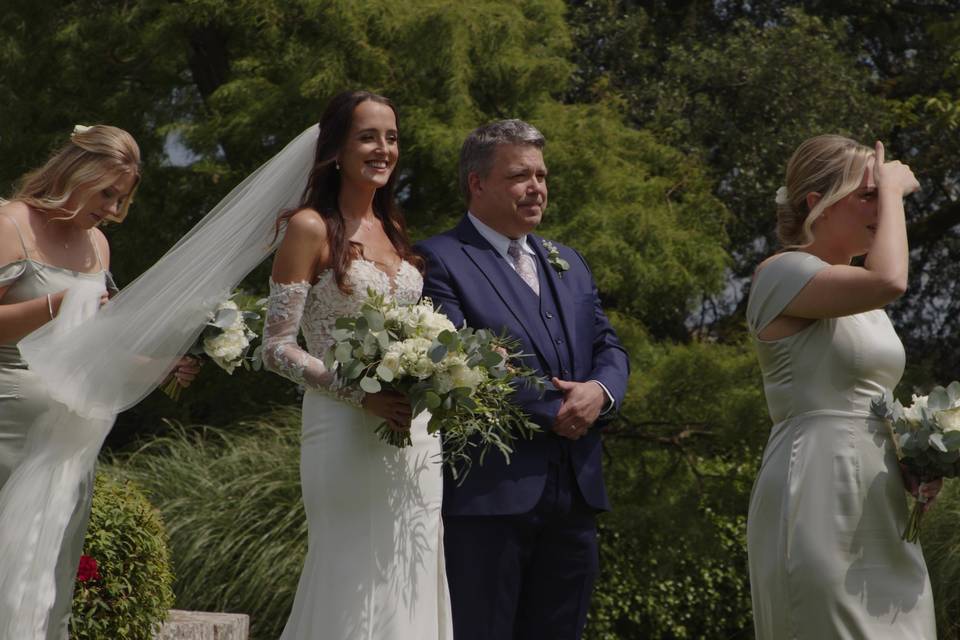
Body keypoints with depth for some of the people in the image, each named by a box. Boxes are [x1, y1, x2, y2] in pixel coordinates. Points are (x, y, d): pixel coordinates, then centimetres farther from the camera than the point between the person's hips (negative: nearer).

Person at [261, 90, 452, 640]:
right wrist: (361, 395, -20)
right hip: (346, 435, -6)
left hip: (414, 436, 6)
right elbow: (277, 349, -9)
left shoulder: (394, 231, 15)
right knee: (356, 589, -5)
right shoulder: (311, 227, -4)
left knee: (408, 587, 5)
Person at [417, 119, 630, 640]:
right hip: (488, 495, -7)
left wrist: (599, 391, -7)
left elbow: (609, 349, 16)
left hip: (575, 496, 7)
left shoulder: (569, 264, 21)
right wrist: (553, 411, -12)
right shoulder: (439, 260, -4)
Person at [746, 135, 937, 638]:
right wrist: (892, 191, -11)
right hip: (819, 505, -8)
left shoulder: (859, 296, 18)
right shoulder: (782, 272, -8)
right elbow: (890, 281, -26)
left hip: (880, 511, 8)